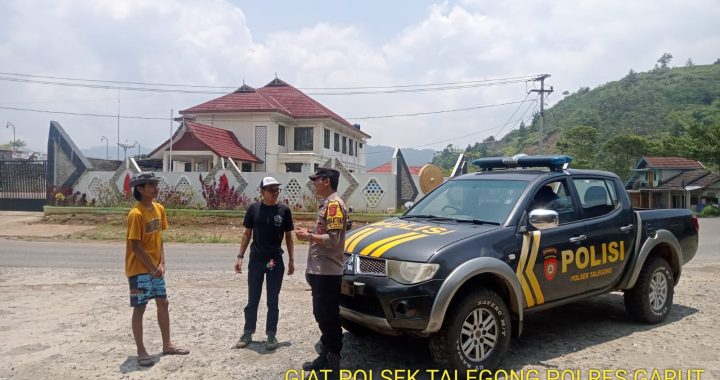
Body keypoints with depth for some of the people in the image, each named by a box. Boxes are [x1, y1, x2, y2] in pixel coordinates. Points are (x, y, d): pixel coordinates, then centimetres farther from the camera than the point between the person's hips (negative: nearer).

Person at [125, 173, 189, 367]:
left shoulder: (159, 208, 5)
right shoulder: (136, 214, -19)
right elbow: (135, 246, -19)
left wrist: (161, 264, 0)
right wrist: (152, 268, -15)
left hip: (156, 267, 8)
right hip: (139, 269, -8)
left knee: (163, 303, 12)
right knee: (139, 308, 1)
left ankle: (167, 345, 23)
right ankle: (141, 351, 11)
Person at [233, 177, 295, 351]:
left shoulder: (284, 210, -2)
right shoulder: (253, 209, -1)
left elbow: (288, 236, 5)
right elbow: (247, 234, 5)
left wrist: (291, 260, 2)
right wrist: (240, 256, 1)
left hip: (275, 261, 0)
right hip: (256, 260, 1)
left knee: (272, 301, 7)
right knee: (252, 300, 10)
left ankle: (271, 335, 17)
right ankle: (248, 333, 21)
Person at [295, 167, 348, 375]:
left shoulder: (334, 204, -15)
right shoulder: (326, 204, 17)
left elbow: (332, 240, -21)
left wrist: (308, 236, -12)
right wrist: (311, 233, 12)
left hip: (328, 273, -10)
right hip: (320, 271, 10)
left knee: (329, 318, -3)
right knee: (322, 316, 16)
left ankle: (333, 362, 6)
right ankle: (325, 356, 27)